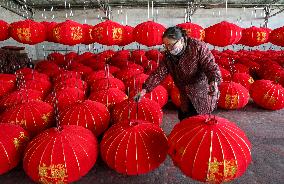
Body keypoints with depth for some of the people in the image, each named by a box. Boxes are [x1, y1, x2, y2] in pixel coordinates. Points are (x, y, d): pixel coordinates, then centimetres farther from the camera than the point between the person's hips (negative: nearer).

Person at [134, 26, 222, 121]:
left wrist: (214, 82, -44)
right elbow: (159, 73, -5)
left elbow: (211, 66, -23)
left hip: (203, 94, -5)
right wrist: (144, 90, -14)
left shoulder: (198, 47, -18)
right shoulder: (168, 55, -3)